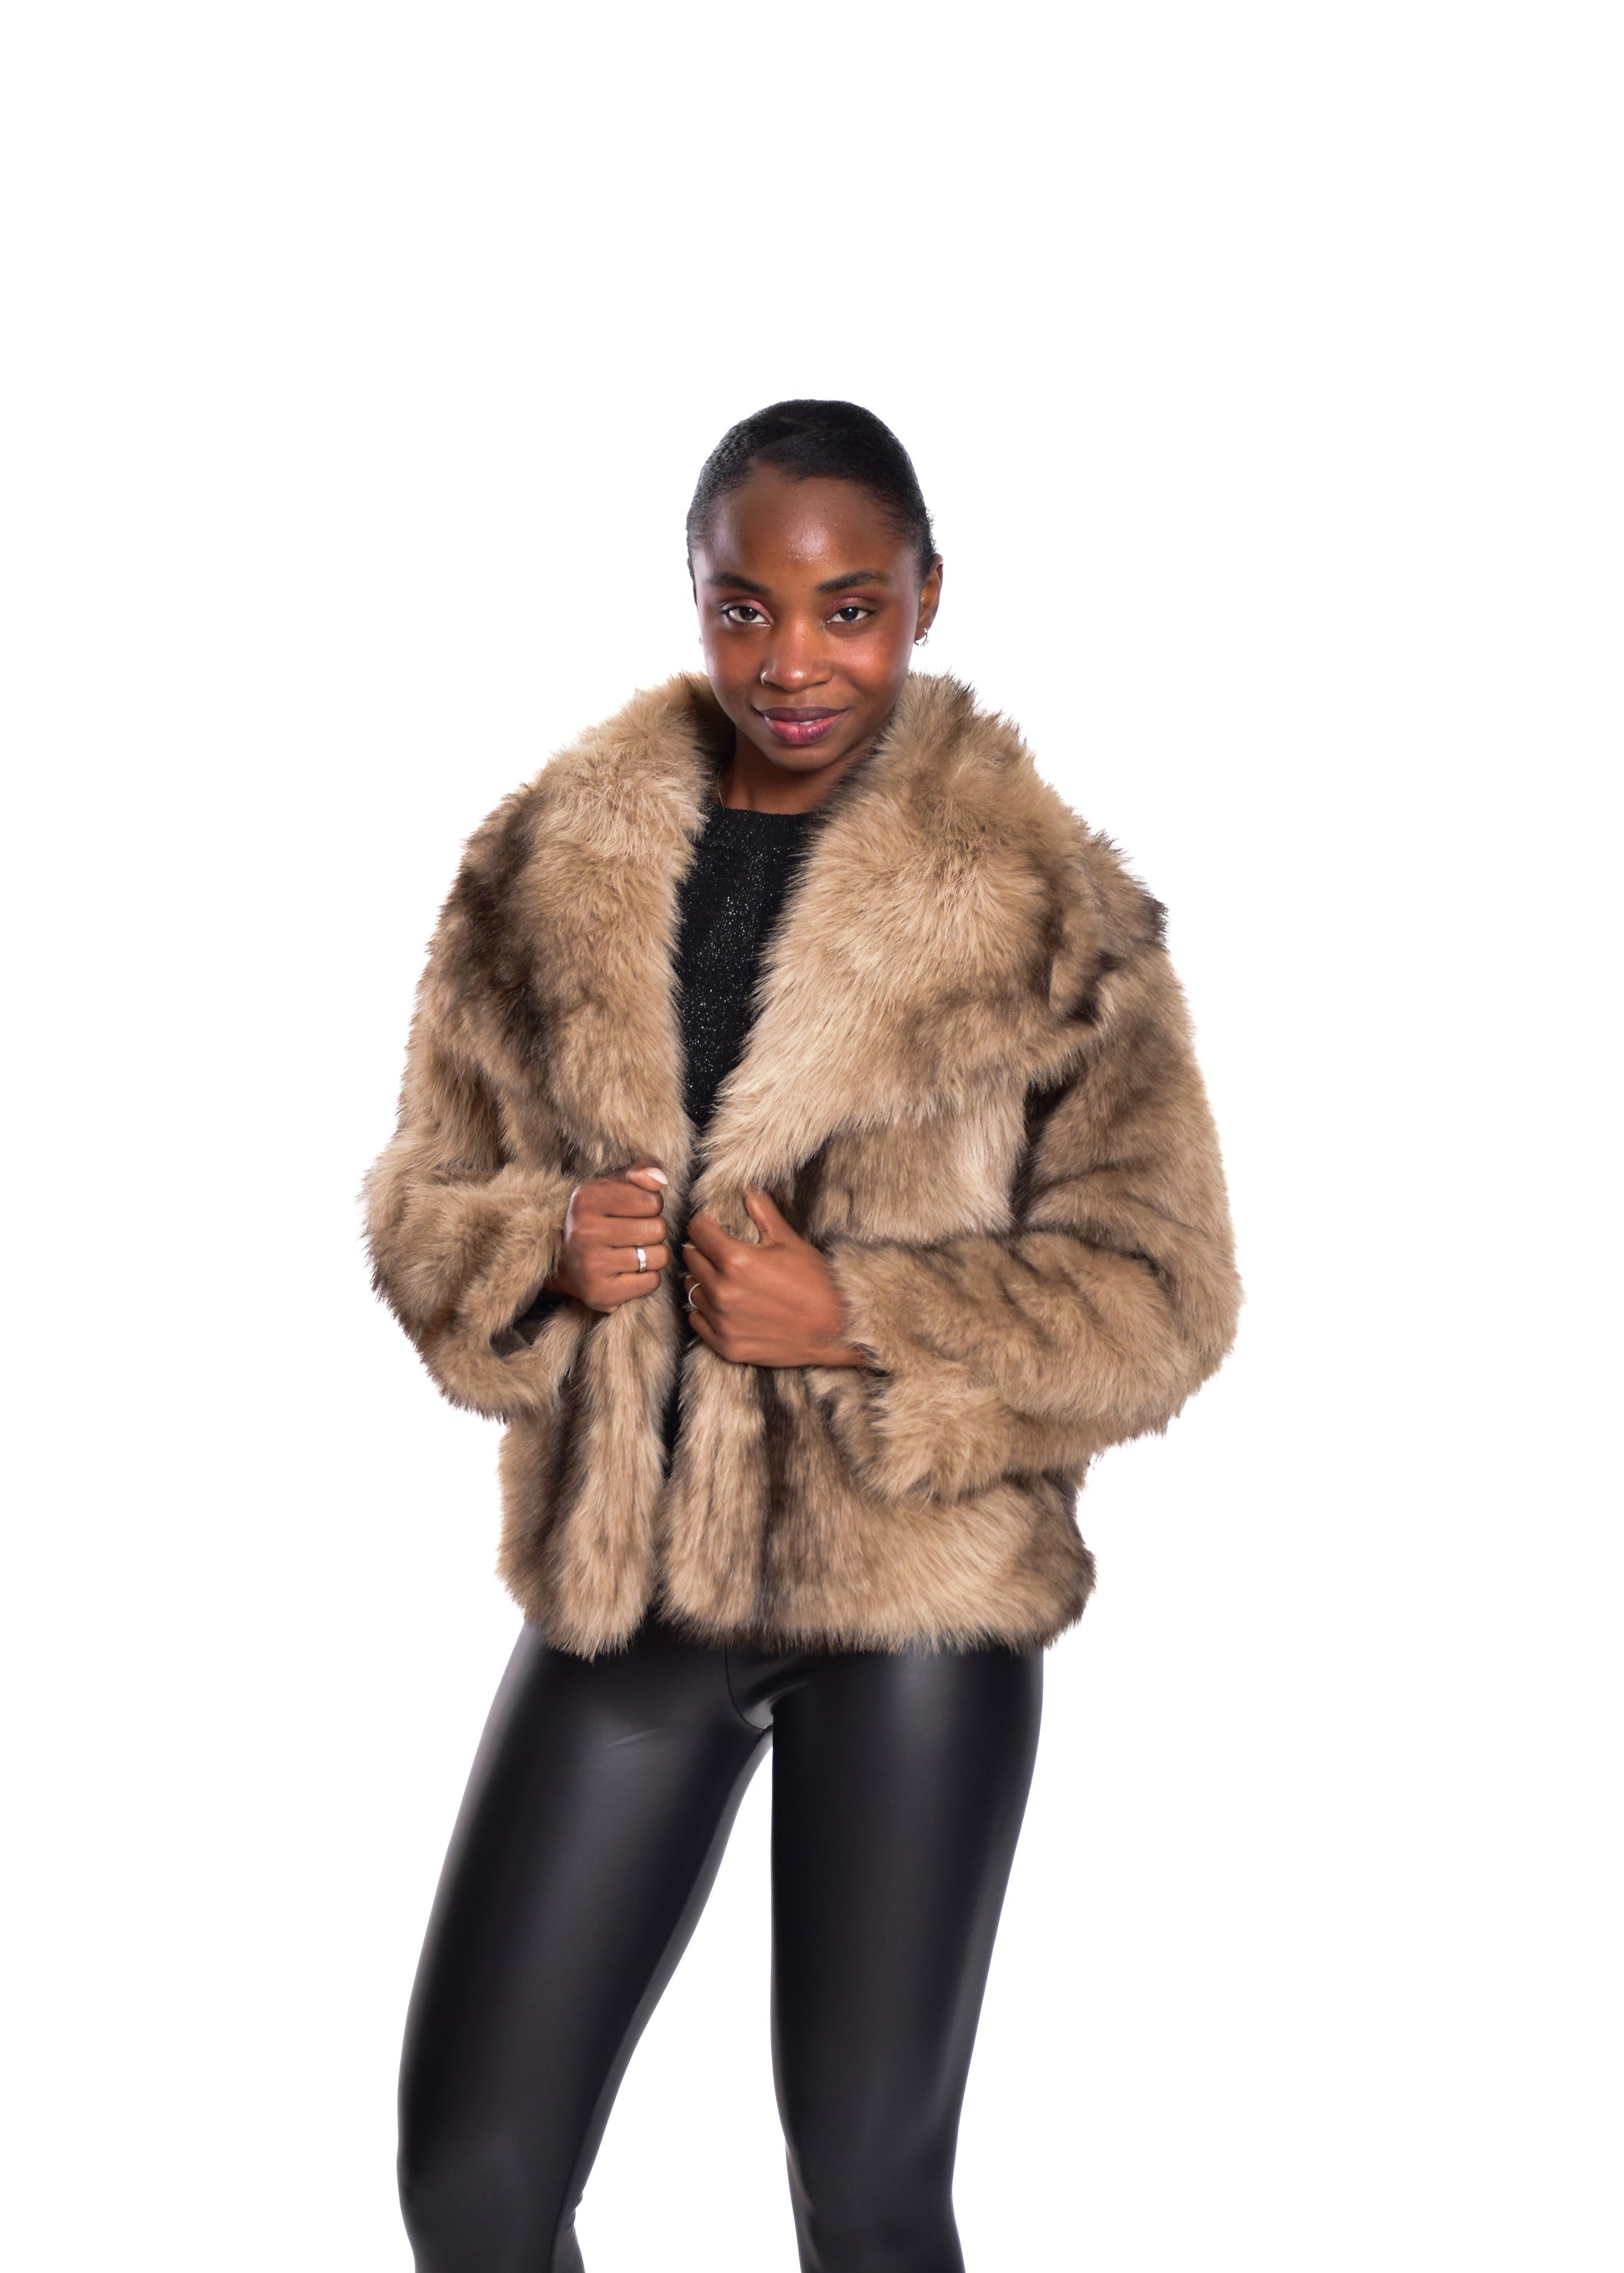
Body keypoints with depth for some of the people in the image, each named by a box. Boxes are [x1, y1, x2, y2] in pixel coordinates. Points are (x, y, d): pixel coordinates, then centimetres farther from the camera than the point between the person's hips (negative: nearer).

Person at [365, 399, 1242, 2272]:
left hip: (918, 1589, -2)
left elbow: (1159, 1291, -4)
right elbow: (423, 1199, 10)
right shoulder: (546, 867, 3)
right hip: (619, 1582, 3)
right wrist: (538, 1252, -12)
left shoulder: (1049, 912, -5)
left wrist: (859, 1316, -17)